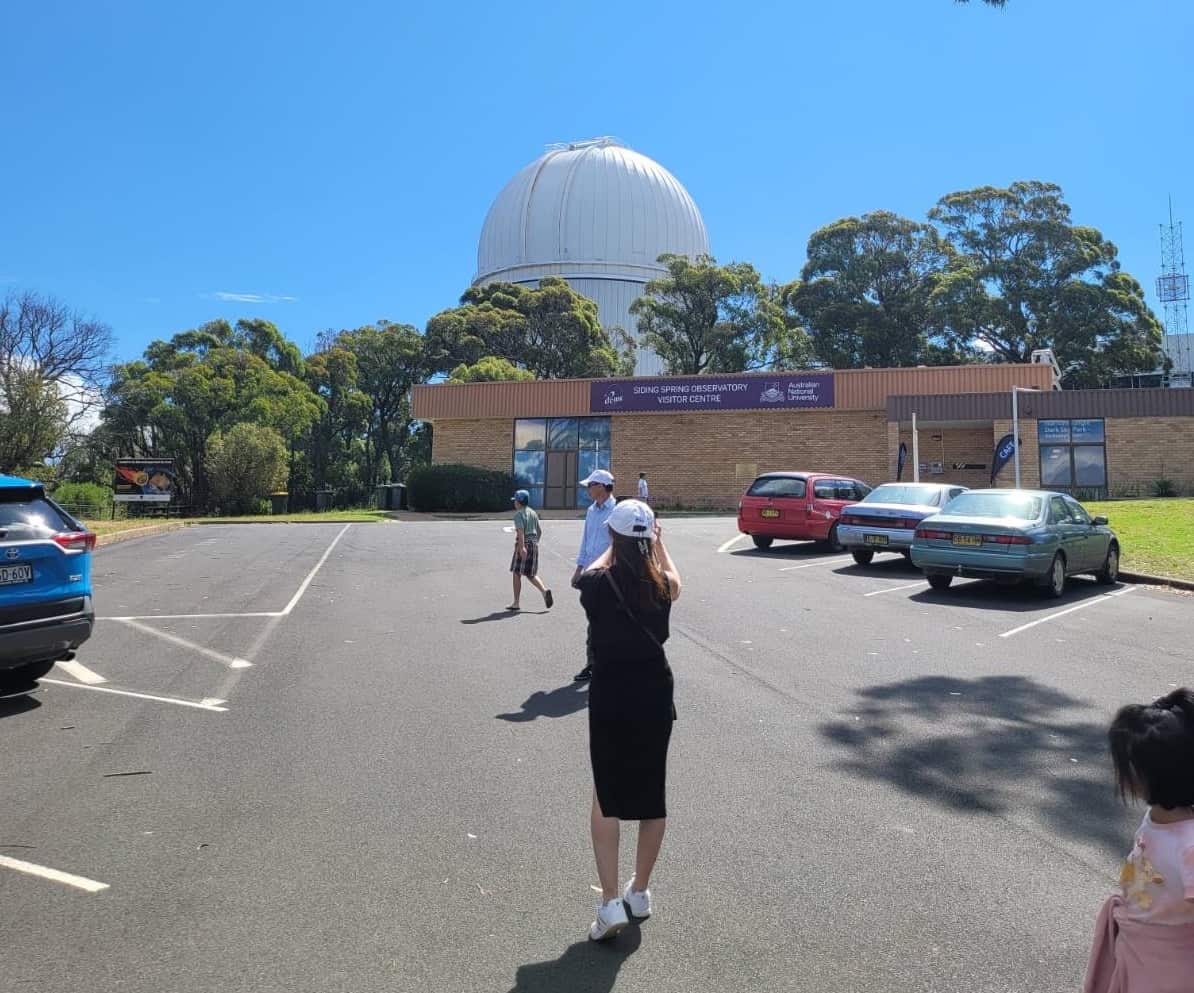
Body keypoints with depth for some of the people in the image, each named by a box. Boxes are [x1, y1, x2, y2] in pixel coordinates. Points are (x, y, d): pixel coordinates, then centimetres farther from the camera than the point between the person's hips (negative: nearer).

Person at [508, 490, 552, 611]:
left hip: (524, 545, -7)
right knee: (531, 574, 13)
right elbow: (540, 530, 17)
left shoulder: (518, 514, -8)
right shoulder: (533, 513, 15)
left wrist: (522, 547, -27)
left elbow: (520, 531, -20)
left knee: (517, 574, 2)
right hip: (534, 544, 7)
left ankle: (516, 603, 5)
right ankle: (544, 591, -11)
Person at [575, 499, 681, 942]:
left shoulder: (597, 584, -11)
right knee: (652, 796, 17)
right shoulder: (660, 586, -7)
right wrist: (659, 544, 29)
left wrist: (617, 543, 25)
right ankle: (639, 892, 31)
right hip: (654, 699, 2)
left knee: (605, 797, 12)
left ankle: (610, 902, 4)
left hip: (608, 700, -1)